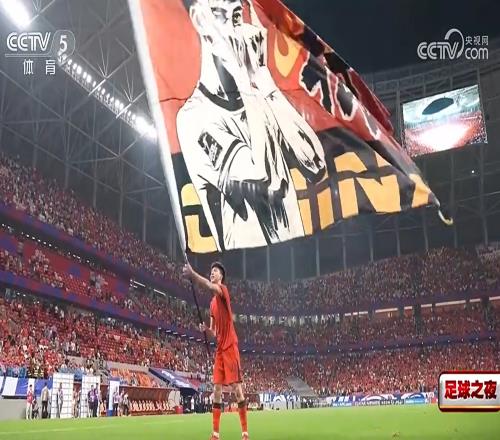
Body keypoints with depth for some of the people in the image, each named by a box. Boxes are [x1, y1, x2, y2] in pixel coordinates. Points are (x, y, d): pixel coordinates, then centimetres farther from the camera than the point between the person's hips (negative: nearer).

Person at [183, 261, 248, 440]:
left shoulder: (223, 290, -5)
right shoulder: (212, 302, 17)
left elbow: (209, 286, -30)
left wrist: (192, 273, -42)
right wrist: (206, 329, -3)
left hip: (230, 346, -8)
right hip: (220, 348, 8)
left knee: (237, 387, -6)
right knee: (217, 389, 5)